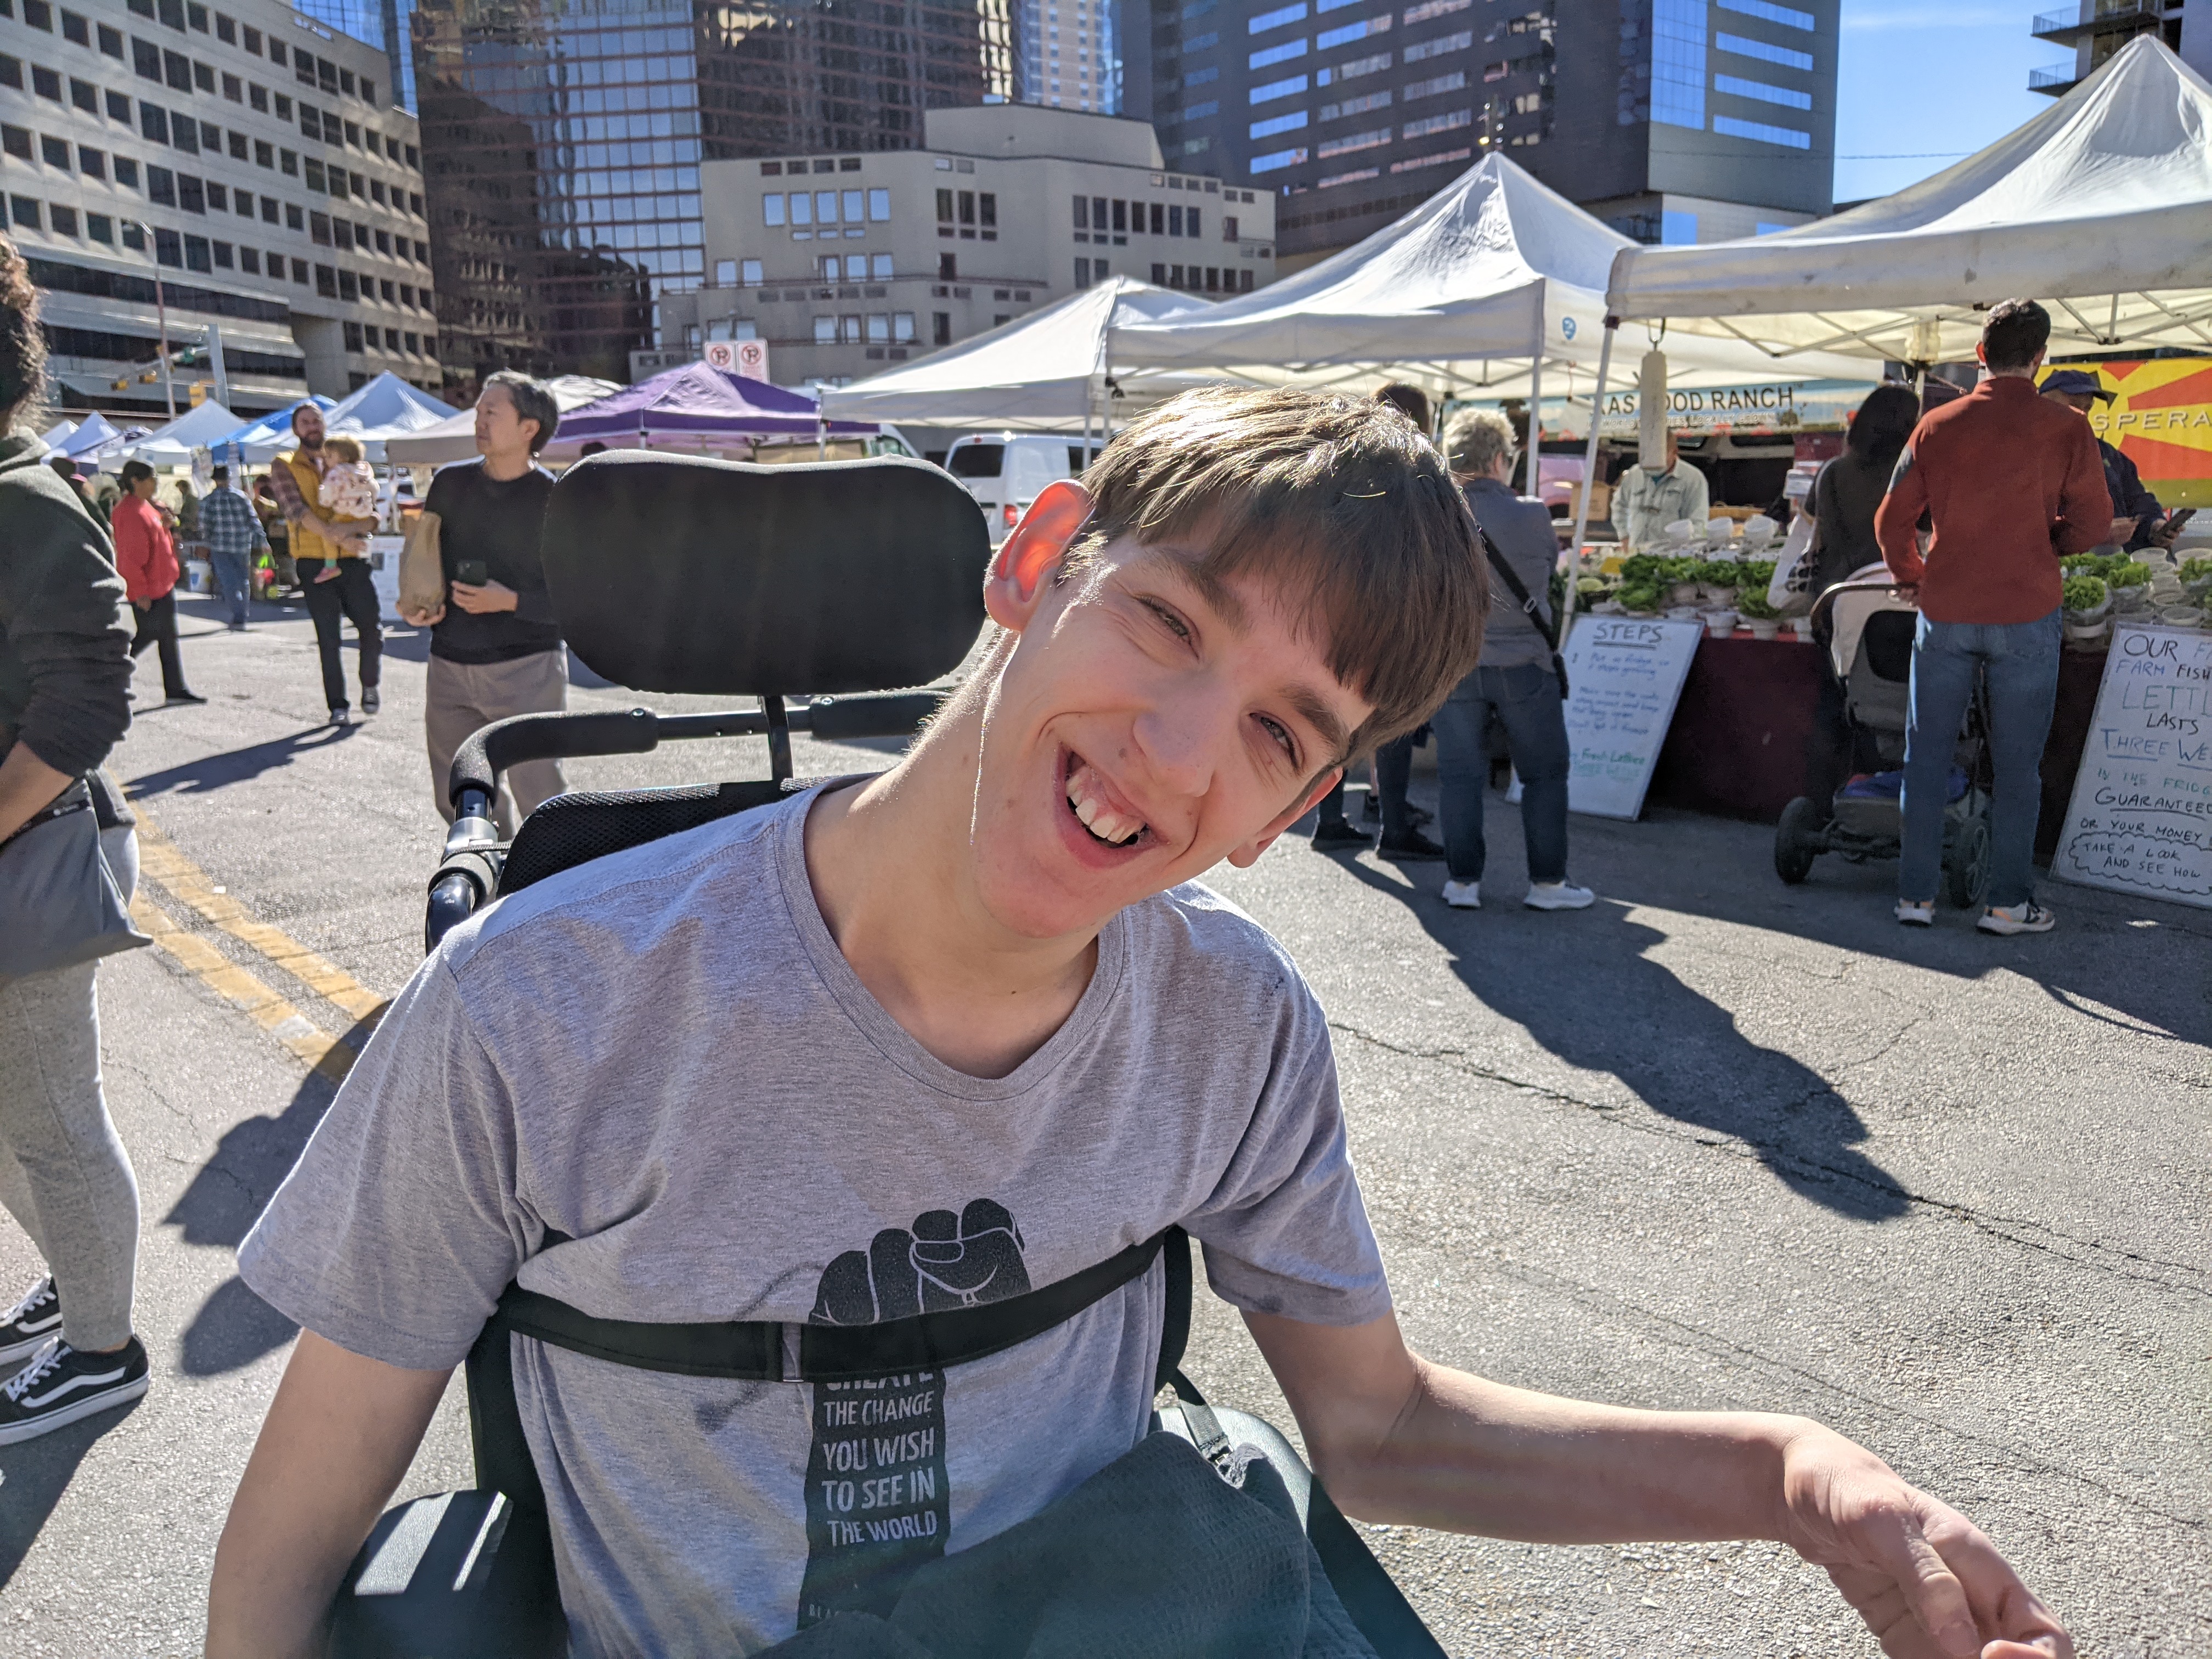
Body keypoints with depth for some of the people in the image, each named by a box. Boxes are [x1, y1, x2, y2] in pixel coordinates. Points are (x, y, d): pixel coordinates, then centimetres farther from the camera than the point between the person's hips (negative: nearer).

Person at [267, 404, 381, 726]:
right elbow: (296, 510, -9)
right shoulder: (284, 467, 7)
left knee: (371, 629, 1)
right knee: (328, 638, 1)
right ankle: (338, 705, 9)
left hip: (352, 559, 2)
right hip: (314, 562, -2)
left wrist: (353, 528, -17)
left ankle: (370, 686, 26)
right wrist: (332, 533, -22)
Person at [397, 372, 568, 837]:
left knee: (539, 799, -8)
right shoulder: (450, 483, 8)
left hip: (528, 668, -6)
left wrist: (511, 601, -20)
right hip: (450, 666, 6)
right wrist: (415, 605, 1)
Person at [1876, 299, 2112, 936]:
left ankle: (1916, 894, 10)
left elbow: (1892, 521, 3)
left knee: (1928, 754, 8)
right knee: (2017, 762, 5)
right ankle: (2009, 902, 8)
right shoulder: (2064, 428, -4)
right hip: (2026, 615, -1)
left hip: (1945, 614, 2)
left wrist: (1913, 578, 19)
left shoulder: (1937, 425, 1)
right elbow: (2093, 524, -1)